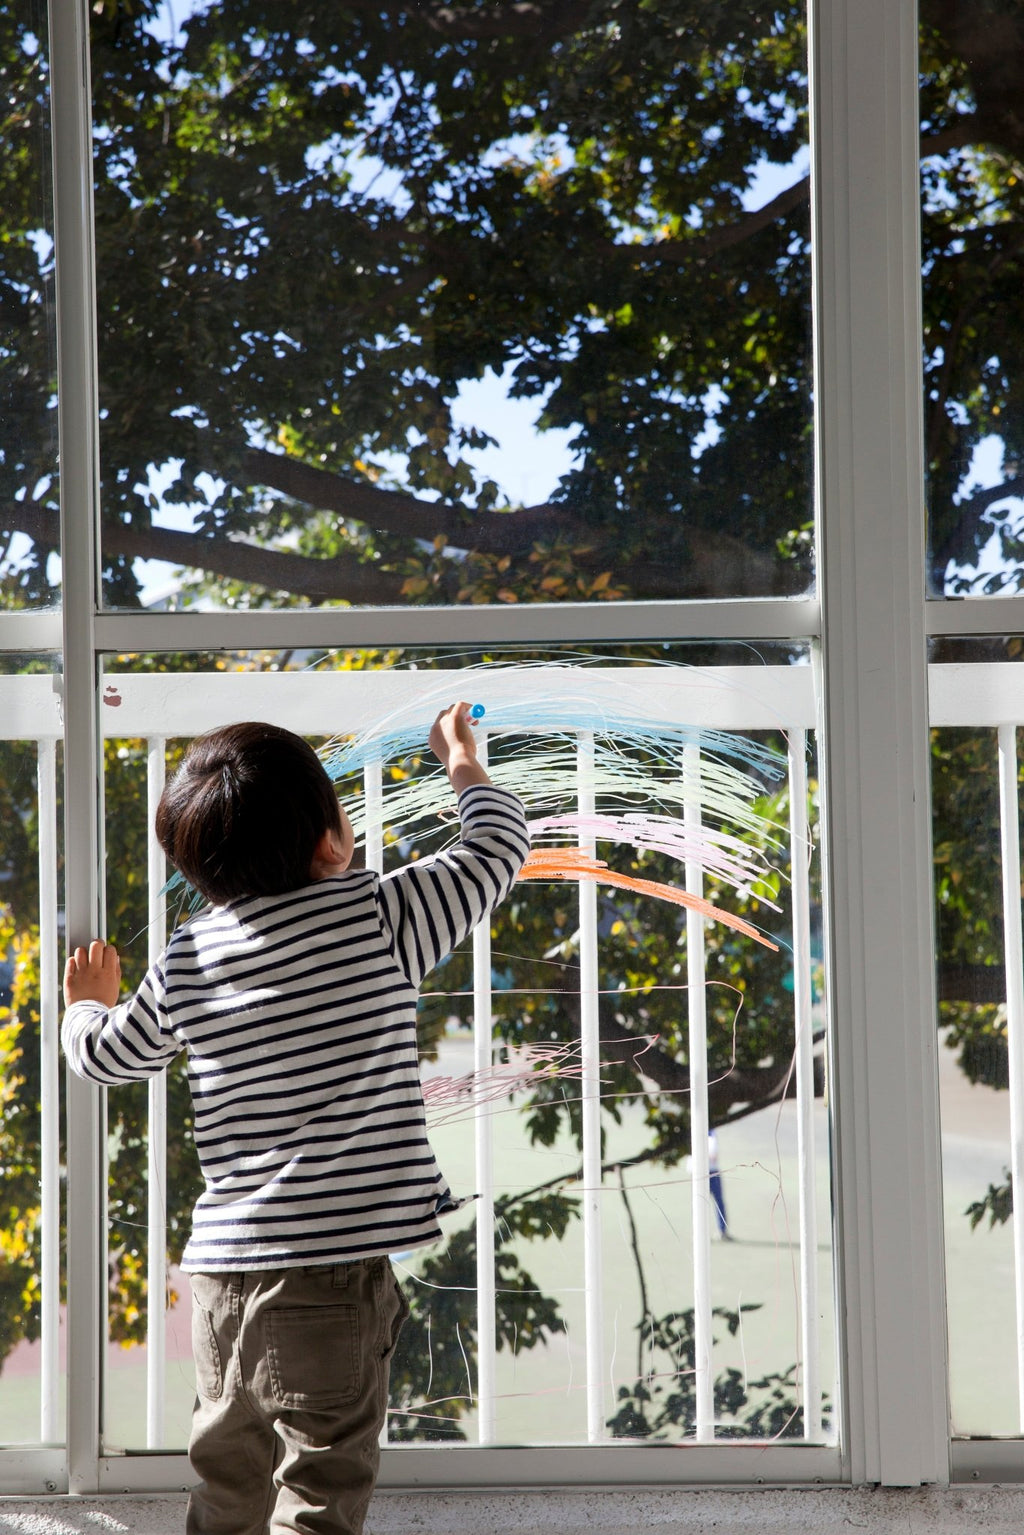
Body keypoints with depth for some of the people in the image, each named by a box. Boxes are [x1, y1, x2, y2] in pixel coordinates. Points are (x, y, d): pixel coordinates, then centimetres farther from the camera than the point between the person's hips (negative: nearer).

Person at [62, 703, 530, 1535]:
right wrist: (461, 757, 24)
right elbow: (499, 847, 5)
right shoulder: (380, 914, -7)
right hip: (334, 1269, -5)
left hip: (221, 1268, 5)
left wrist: (88, 1004, 47)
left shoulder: (187, 960, 6)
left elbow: (105, 1053, 23)